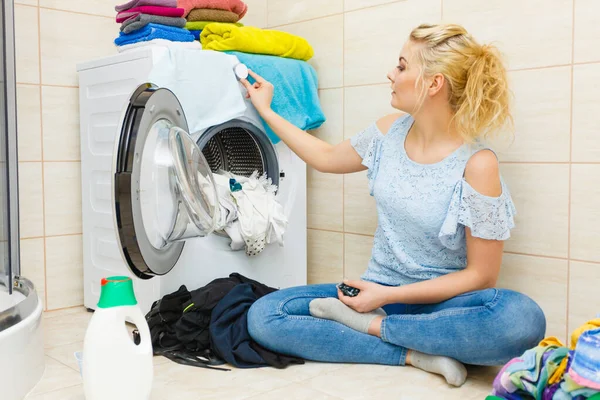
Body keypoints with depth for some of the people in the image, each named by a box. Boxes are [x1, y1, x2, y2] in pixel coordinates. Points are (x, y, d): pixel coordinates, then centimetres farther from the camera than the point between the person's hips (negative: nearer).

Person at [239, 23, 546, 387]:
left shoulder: (476, 164, -16)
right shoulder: (390, 132, 1)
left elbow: (481, 275, -13)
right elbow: (327, 158, 20)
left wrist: (389, 295, -17)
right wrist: (266, 111, 23)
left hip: (442, 303, -4)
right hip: (380, 294, 5)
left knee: (522, 319, -38)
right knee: (263, 316, -16)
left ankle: (367, 325, -21)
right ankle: (415, 354, -18)